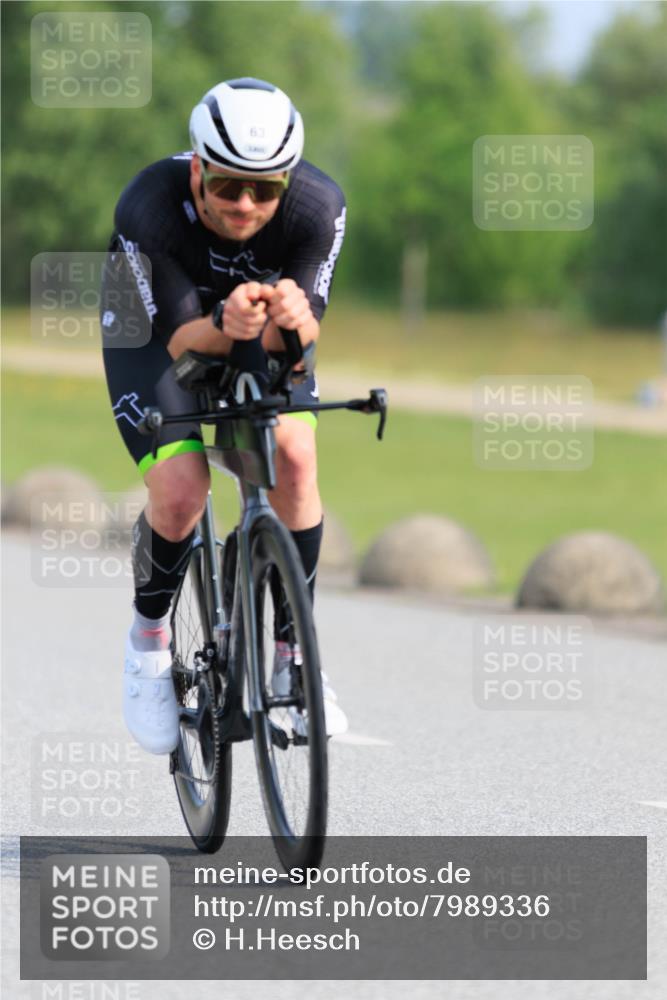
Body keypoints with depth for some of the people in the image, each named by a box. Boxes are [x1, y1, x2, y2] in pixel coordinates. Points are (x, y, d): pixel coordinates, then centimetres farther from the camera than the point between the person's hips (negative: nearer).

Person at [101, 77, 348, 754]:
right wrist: (224, 325, -55)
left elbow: (301, 336, -29)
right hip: (154, 327, -2)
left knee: (293, 457, -23)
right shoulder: (148, 208, -36)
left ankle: (293, 654, -7)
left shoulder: (318, 207, -31)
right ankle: (149, 637, 7)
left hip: (261, 331, 2)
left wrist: (291, 317, -53)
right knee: (180, 490, -21)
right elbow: (180, 337, -32)